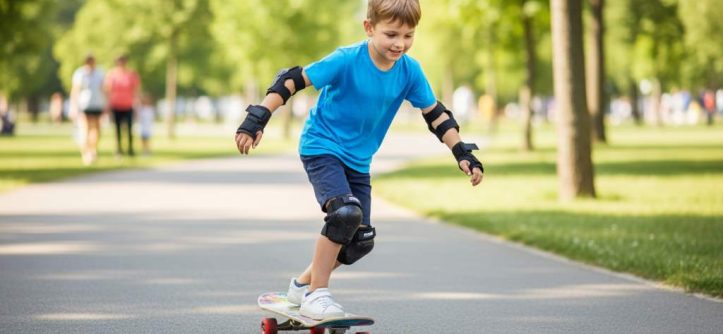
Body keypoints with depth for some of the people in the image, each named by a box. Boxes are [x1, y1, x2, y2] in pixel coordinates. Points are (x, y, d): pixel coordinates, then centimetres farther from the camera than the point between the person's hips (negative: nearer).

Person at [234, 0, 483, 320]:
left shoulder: (409, 71, -9)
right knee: (345, 212, -28)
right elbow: (292, 80, -21)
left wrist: (463, 153, -2)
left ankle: (304, 283, 28)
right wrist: (257, 119, -29)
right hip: (321, 147, -6)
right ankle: (316, 294, -14)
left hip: (357, 160, 6)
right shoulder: (347, 60, -23)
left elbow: (435, 113, 3)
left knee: (361, 241, 6)